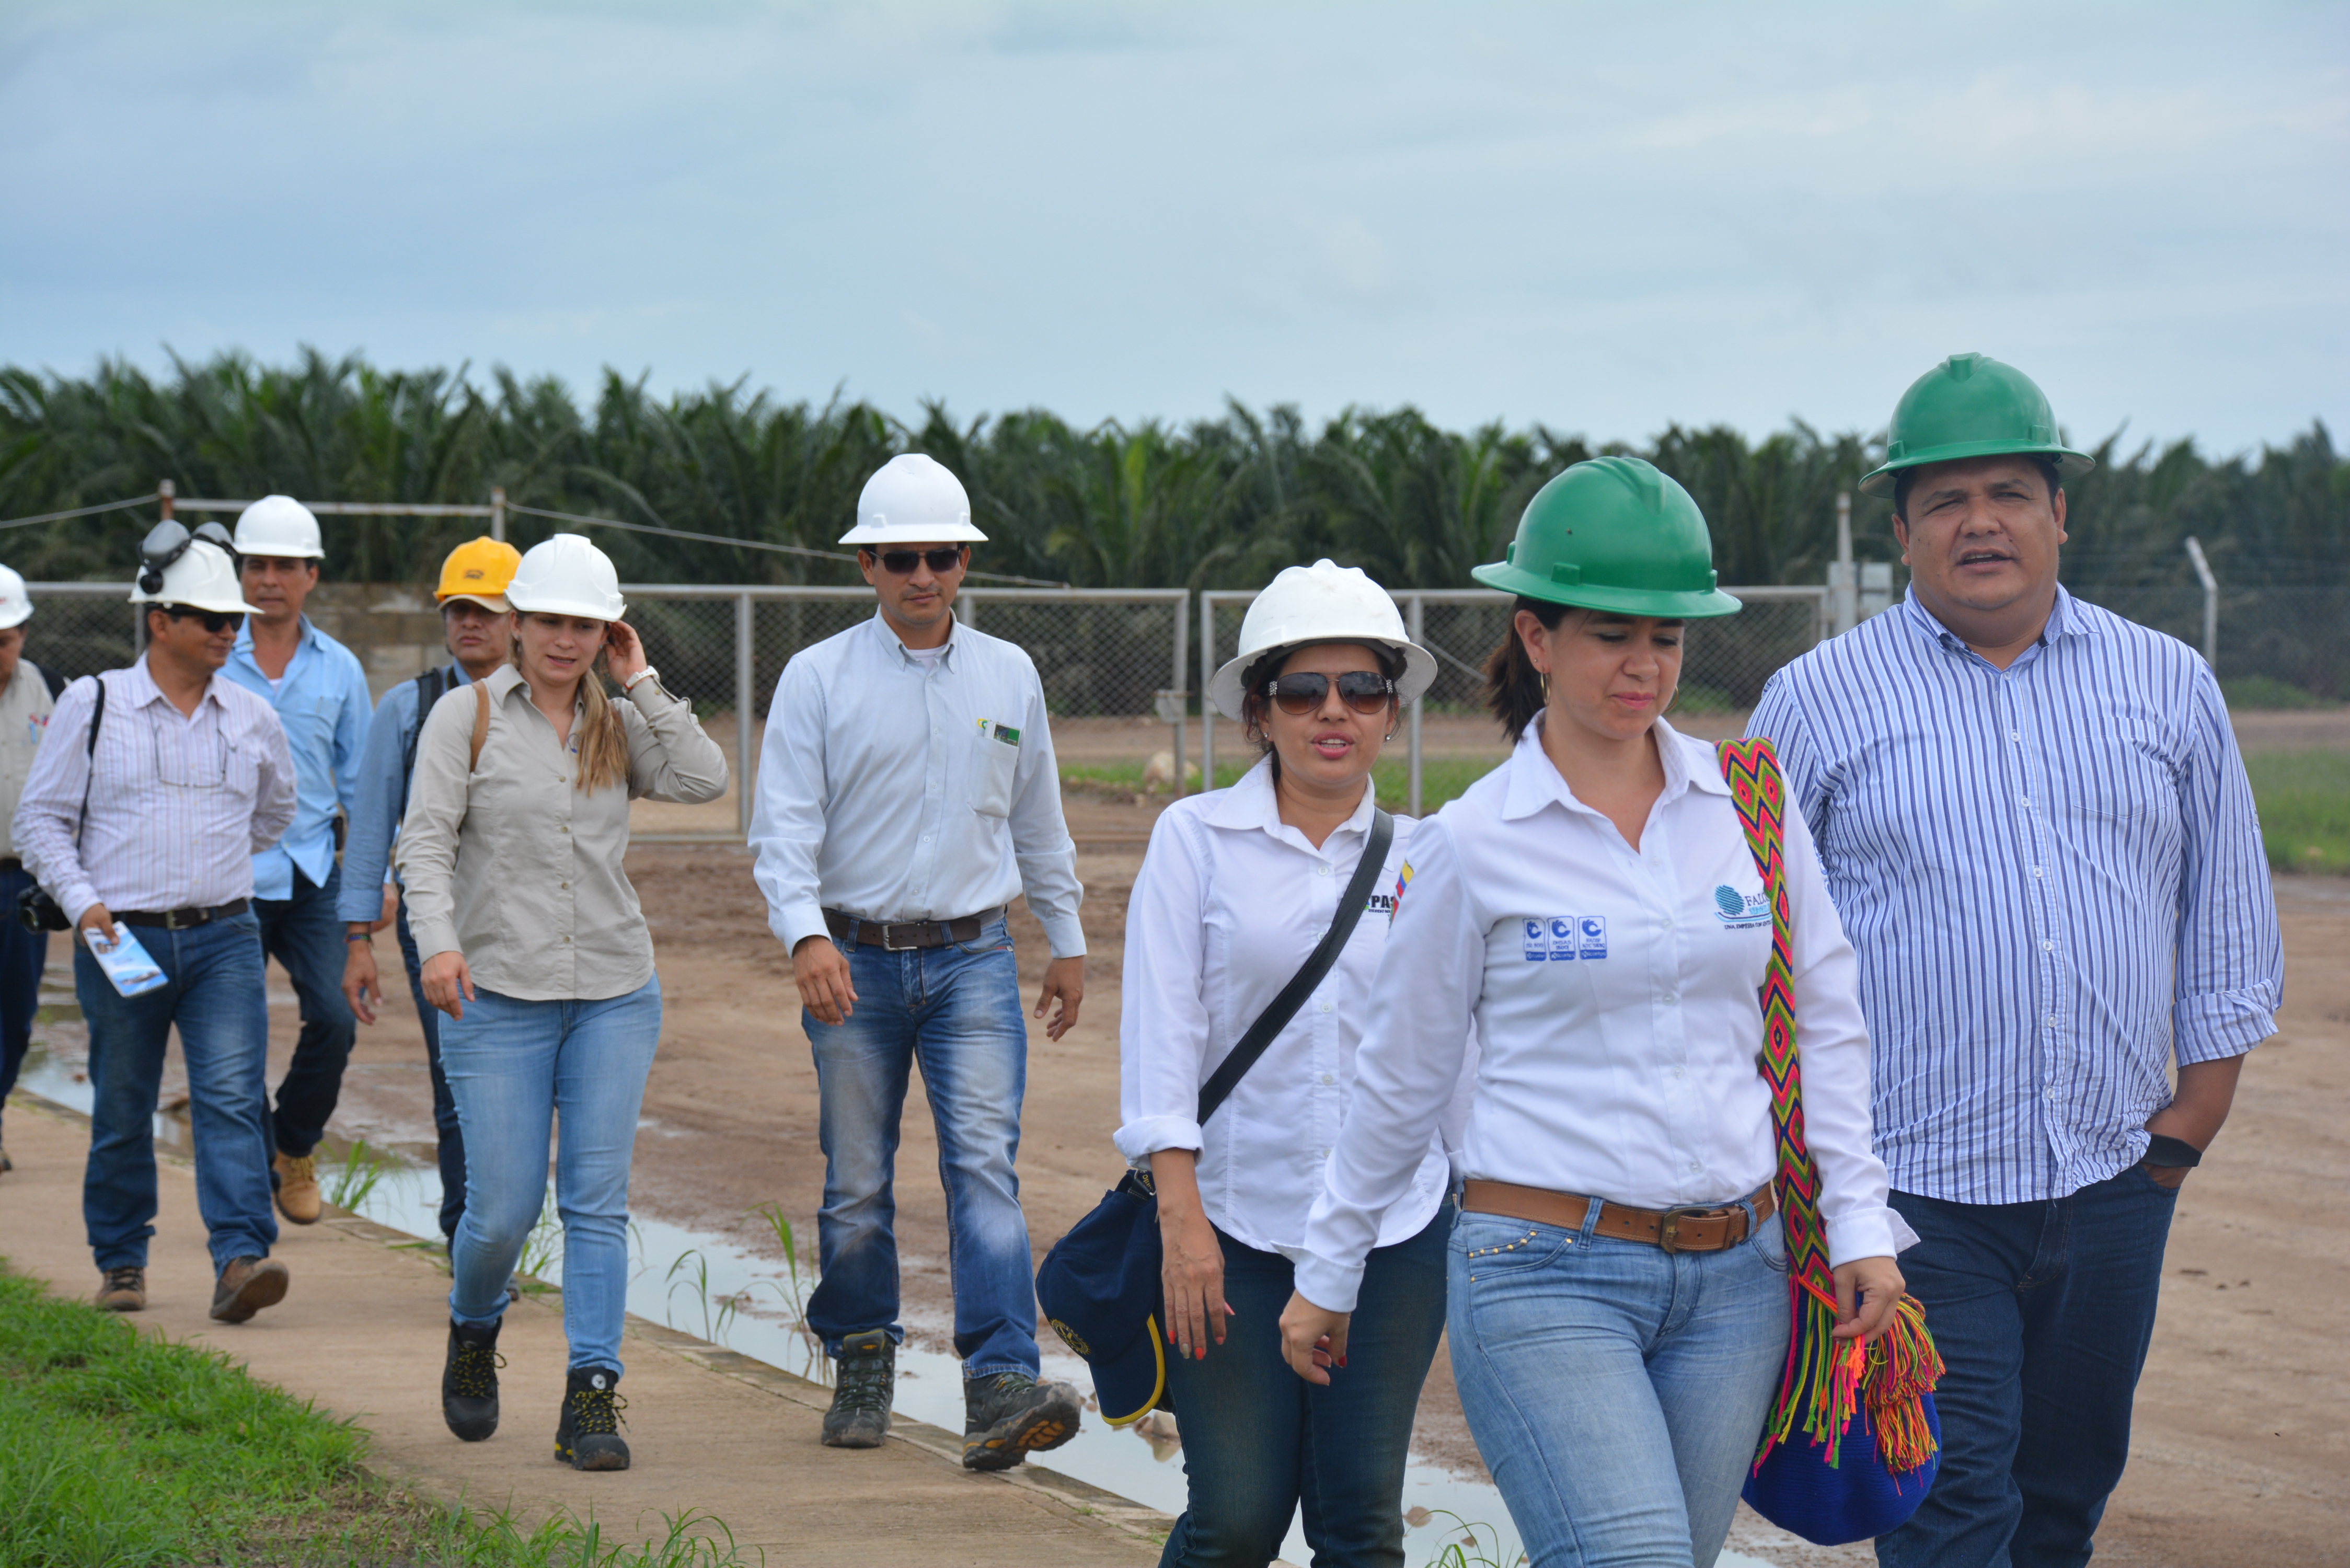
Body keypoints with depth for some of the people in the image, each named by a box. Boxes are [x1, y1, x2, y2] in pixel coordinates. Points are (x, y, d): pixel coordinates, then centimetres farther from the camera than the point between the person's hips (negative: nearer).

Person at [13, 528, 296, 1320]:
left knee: (233, 1097, -13)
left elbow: (275, 810, 26)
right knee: (122, 1113, 7)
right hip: (121, 941, -1)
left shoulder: (252, 718, 7)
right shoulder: (92, 705, -1)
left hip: (224, 938, 1)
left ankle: (240, 1260, -21)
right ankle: (121, 1261, 23)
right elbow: (41, 817, 1)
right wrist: (81, 900, -11)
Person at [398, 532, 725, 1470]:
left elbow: (705, 781, -5)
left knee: (598, 1201, -4)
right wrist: (438, 941, -22)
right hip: (498, 996, -3)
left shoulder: (619, 726, 11)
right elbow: (426, 839, -7)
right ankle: (473, 1332, 29)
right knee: (504, 1209, -2)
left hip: (614, 995, 3)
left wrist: (640, 685, -2)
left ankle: (591, 1401, -4)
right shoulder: (468, 715, 0)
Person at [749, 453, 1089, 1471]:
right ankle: (862, 1367, 25)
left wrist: (1067, 941, 22)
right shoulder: (818, 679, -1)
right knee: (857, 1184, 6)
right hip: (855, 962, -1)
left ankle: (1001, 1387, -21)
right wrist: (805, 934, -24)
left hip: (972, 959, 1)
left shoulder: (1009, 676, 8)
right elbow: (784, 824, -8)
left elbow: (1039, 821, 19)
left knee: (985, 1161, -13)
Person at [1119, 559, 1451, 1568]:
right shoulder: (1196, 840, 1)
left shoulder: (1422, 860, 7)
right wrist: (1180, 1217, -12)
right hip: (1235, 1225, -2)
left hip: (1395, 1229, 2)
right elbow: (1161, 1030, -4)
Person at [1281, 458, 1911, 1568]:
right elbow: (1400, 1075, 7)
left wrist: (1860, 1220, 6)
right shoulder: (1473, 845, -2)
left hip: (1731, 1277, 4)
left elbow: (1824, 1019, 13)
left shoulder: (1748, 803, 6)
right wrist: (1327, 1276, 13)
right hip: (1546, 1274, -4)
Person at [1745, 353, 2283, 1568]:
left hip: (2112, 1184, 3)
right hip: (1916, 1189, -3)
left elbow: (2228, 911, 13)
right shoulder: (1817, 703, 2)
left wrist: (2197, 1113, 6)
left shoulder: (2169, 686, 9)